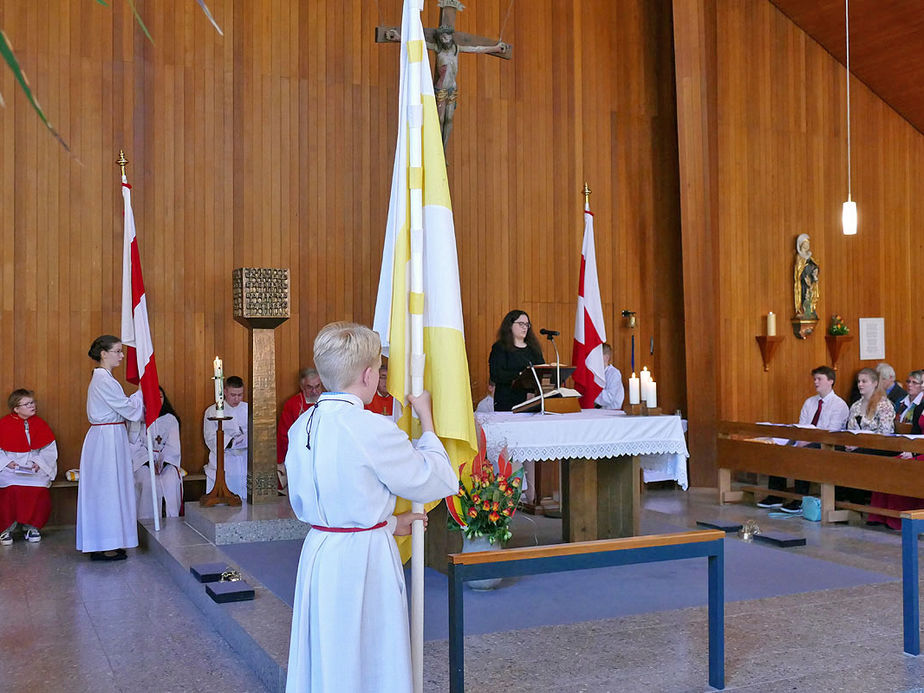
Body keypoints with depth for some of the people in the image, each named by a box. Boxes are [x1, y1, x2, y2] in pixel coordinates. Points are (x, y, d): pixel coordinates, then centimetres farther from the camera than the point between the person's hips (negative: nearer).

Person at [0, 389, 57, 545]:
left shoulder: (39, 423, 9)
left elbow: (49, 449, 9)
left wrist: (39, 462, -8)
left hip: (34, 469, 2)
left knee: (40, 490, -27)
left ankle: (31, 527, -5)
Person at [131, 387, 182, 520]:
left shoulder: (170, 419, 12)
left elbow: (172, 446, 3)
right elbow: (135, 446, -2)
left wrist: (162, 463, -15)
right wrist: (149, 463, -16)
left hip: (166, 461, 1)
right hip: (143, 460, -1)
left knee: (171, 481, -29)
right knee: (147, 481, -31)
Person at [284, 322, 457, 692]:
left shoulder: (301, 426, 2)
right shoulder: (371, 429, -20)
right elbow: (441, 481, -10)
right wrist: (426, 419, 2)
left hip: (317, 552, 7)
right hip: (363, 561, -7)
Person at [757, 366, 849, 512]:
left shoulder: (839, 405, -4)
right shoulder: (809, 402, 18)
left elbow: (831, 433, -15)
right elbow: (800, 427, 12)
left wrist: (807, 441, -24)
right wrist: (800, 440, -10)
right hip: (805, 443, 7)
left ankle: (800, 501, -29)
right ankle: (775, 497, -11)